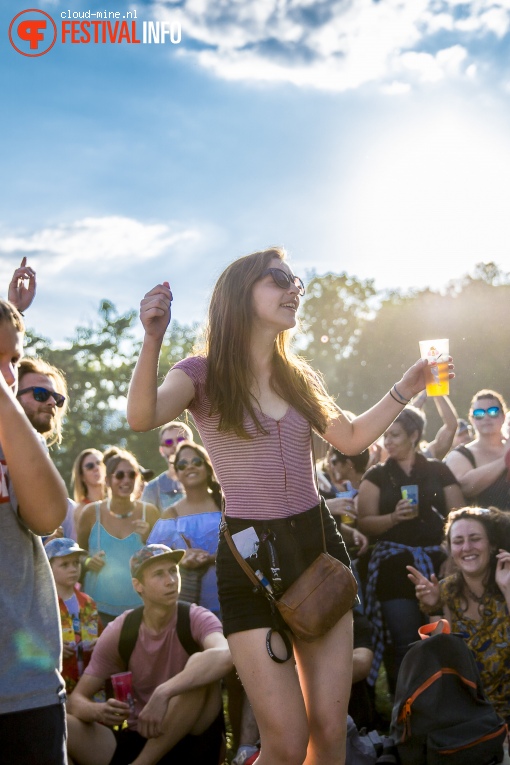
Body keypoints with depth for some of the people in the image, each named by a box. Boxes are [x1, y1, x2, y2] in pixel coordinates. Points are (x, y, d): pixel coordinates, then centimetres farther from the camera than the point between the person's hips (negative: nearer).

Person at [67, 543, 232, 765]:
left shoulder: (197, 619, -11)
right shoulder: (118, 632, -2)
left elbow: (225, 655, -35)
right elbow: (77, 699, -3)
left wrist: (162, 694, -43)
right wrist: (98, 711, -27)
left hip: (191, 740, -1)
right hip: (138, 738, 1)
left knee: (200, 665, -30)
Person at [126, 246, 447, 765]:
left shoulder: (297, 377, 13)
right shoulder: (204, 374, -4)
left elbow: (350, 439, 23)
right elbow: (142, 417, -24)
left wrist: (405, 389, 16)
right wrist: (152, 340, -37)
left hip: (318, 545, 5)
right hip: (250, 556, -5)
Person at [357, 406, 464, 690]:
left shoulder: (438, 470, 11)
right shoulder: (377, 475, 10)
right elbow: (365, 523, 1)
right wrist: (394, 517, -16)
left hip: (436, 562, 1)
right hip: (395, 566, -1)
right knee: (407, 645, -7)